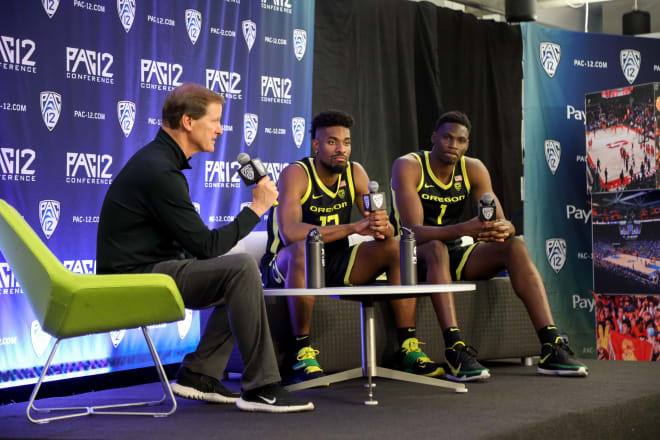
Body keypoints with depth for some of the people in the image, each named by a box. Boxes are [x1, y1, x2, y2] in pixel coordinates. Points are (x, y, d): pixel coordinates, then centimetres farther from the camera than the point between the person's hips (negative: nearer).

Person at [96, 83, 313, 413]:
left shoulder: (159, 160, 14)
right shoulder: (159, 171, -19)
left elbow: (193, 244, 18)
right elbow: (205, 246, -18)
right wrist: (256, 208, -10)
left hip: (145, 271, 10)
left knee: (240, 279, 13)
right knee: (241, 268, -22)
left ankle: (198, 376, 10)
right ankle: (260, 388, -18)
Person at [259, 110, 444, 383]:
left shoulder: (355, 173, -1)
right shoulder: (296, 175, -18)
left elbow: (388, 232, -3)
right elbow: (290, 233, -36)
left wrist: (382, 227, -30)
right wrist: (353, 227, -39)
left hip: (334, 266, 6)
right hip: (287, 267, -6)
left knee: (397, 248, -9)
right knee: (304, 249, -38)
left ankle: (408, 346, -10)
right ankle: (302, 353, -32)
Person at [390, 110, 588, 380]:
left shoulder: (473, 169, 0)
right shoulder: (408, 166, -16)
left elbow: (502, 221, -6)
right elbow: (413, 231, -28)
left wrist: (503, 229, -33)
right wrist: (464, 229, -43)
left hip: (454, 253, 5)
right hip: (414, 256, -5)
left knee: (515, 246, -17)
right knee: (436, 248, -39)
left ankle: (551, 347, -25)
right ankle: (455, 350, -47)